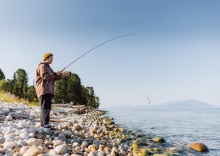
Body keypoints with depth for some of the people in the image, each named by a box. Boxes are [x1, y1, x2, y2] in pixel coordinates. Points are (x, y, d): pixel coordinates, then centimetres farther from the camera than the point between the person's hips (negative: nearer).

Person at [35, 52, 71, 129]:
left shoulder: (48, 67, 29)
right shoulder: (42, 66, 0)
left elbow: (54, 78, 20)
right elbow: (44, 76, -16)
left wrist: (63, 75, 7)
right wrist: (55, 74, -19)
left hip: (48, 90, 10)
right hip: (44, 90, -10)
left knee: (47, 108, 8)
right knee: (46, 107, -18)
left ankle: (43, 125, 12)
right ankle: (46, 125, -24)